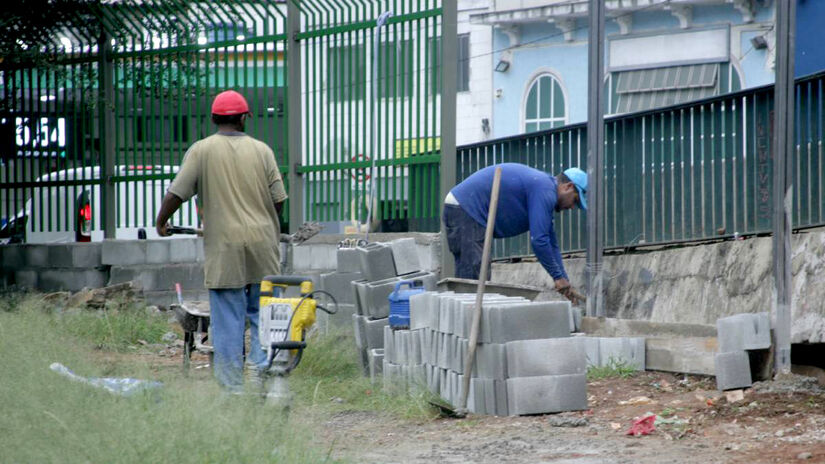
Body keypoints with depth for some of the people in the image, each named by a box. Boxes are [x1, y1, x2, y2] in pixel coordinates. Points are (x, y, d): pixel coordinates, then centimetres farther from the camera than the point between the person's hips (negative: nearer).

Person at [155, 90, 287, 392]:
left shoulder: (201, 151, -1)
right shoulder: (261, 151, 5)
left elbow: (176, 193, -3)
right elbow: (279, 198, 6)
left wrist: (161, 222, 14)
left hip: (225, 248, -2)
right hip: (262, 244, 2)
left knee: (228, 320, 1)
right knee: (263, 314, 11)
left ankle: (233, 387, 2)